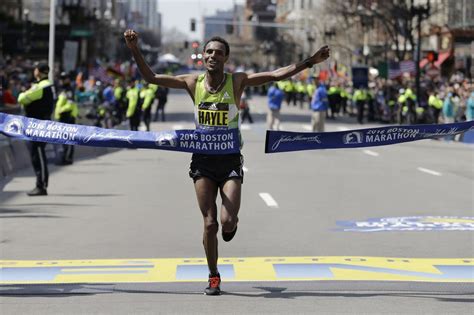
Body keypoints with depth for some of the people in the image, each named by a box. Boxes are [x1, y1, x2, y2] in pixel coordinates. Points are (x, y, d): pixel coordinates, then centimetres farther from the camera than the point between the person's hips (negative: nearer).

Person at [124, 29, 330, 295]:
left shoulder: (237, 82, -5)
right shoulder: (193, 82, -1)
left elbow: (277, 75, -12)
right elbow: (151, 78, 1)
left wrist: (311, 62, -20)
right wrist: (135, 50, -10)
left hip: (230, 160, -1)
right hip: (203, 160, 1)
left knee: (227, 221, -12)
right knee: (209, 223, 0)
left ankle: (232, 223, 28)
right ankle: (214, 277, 17)